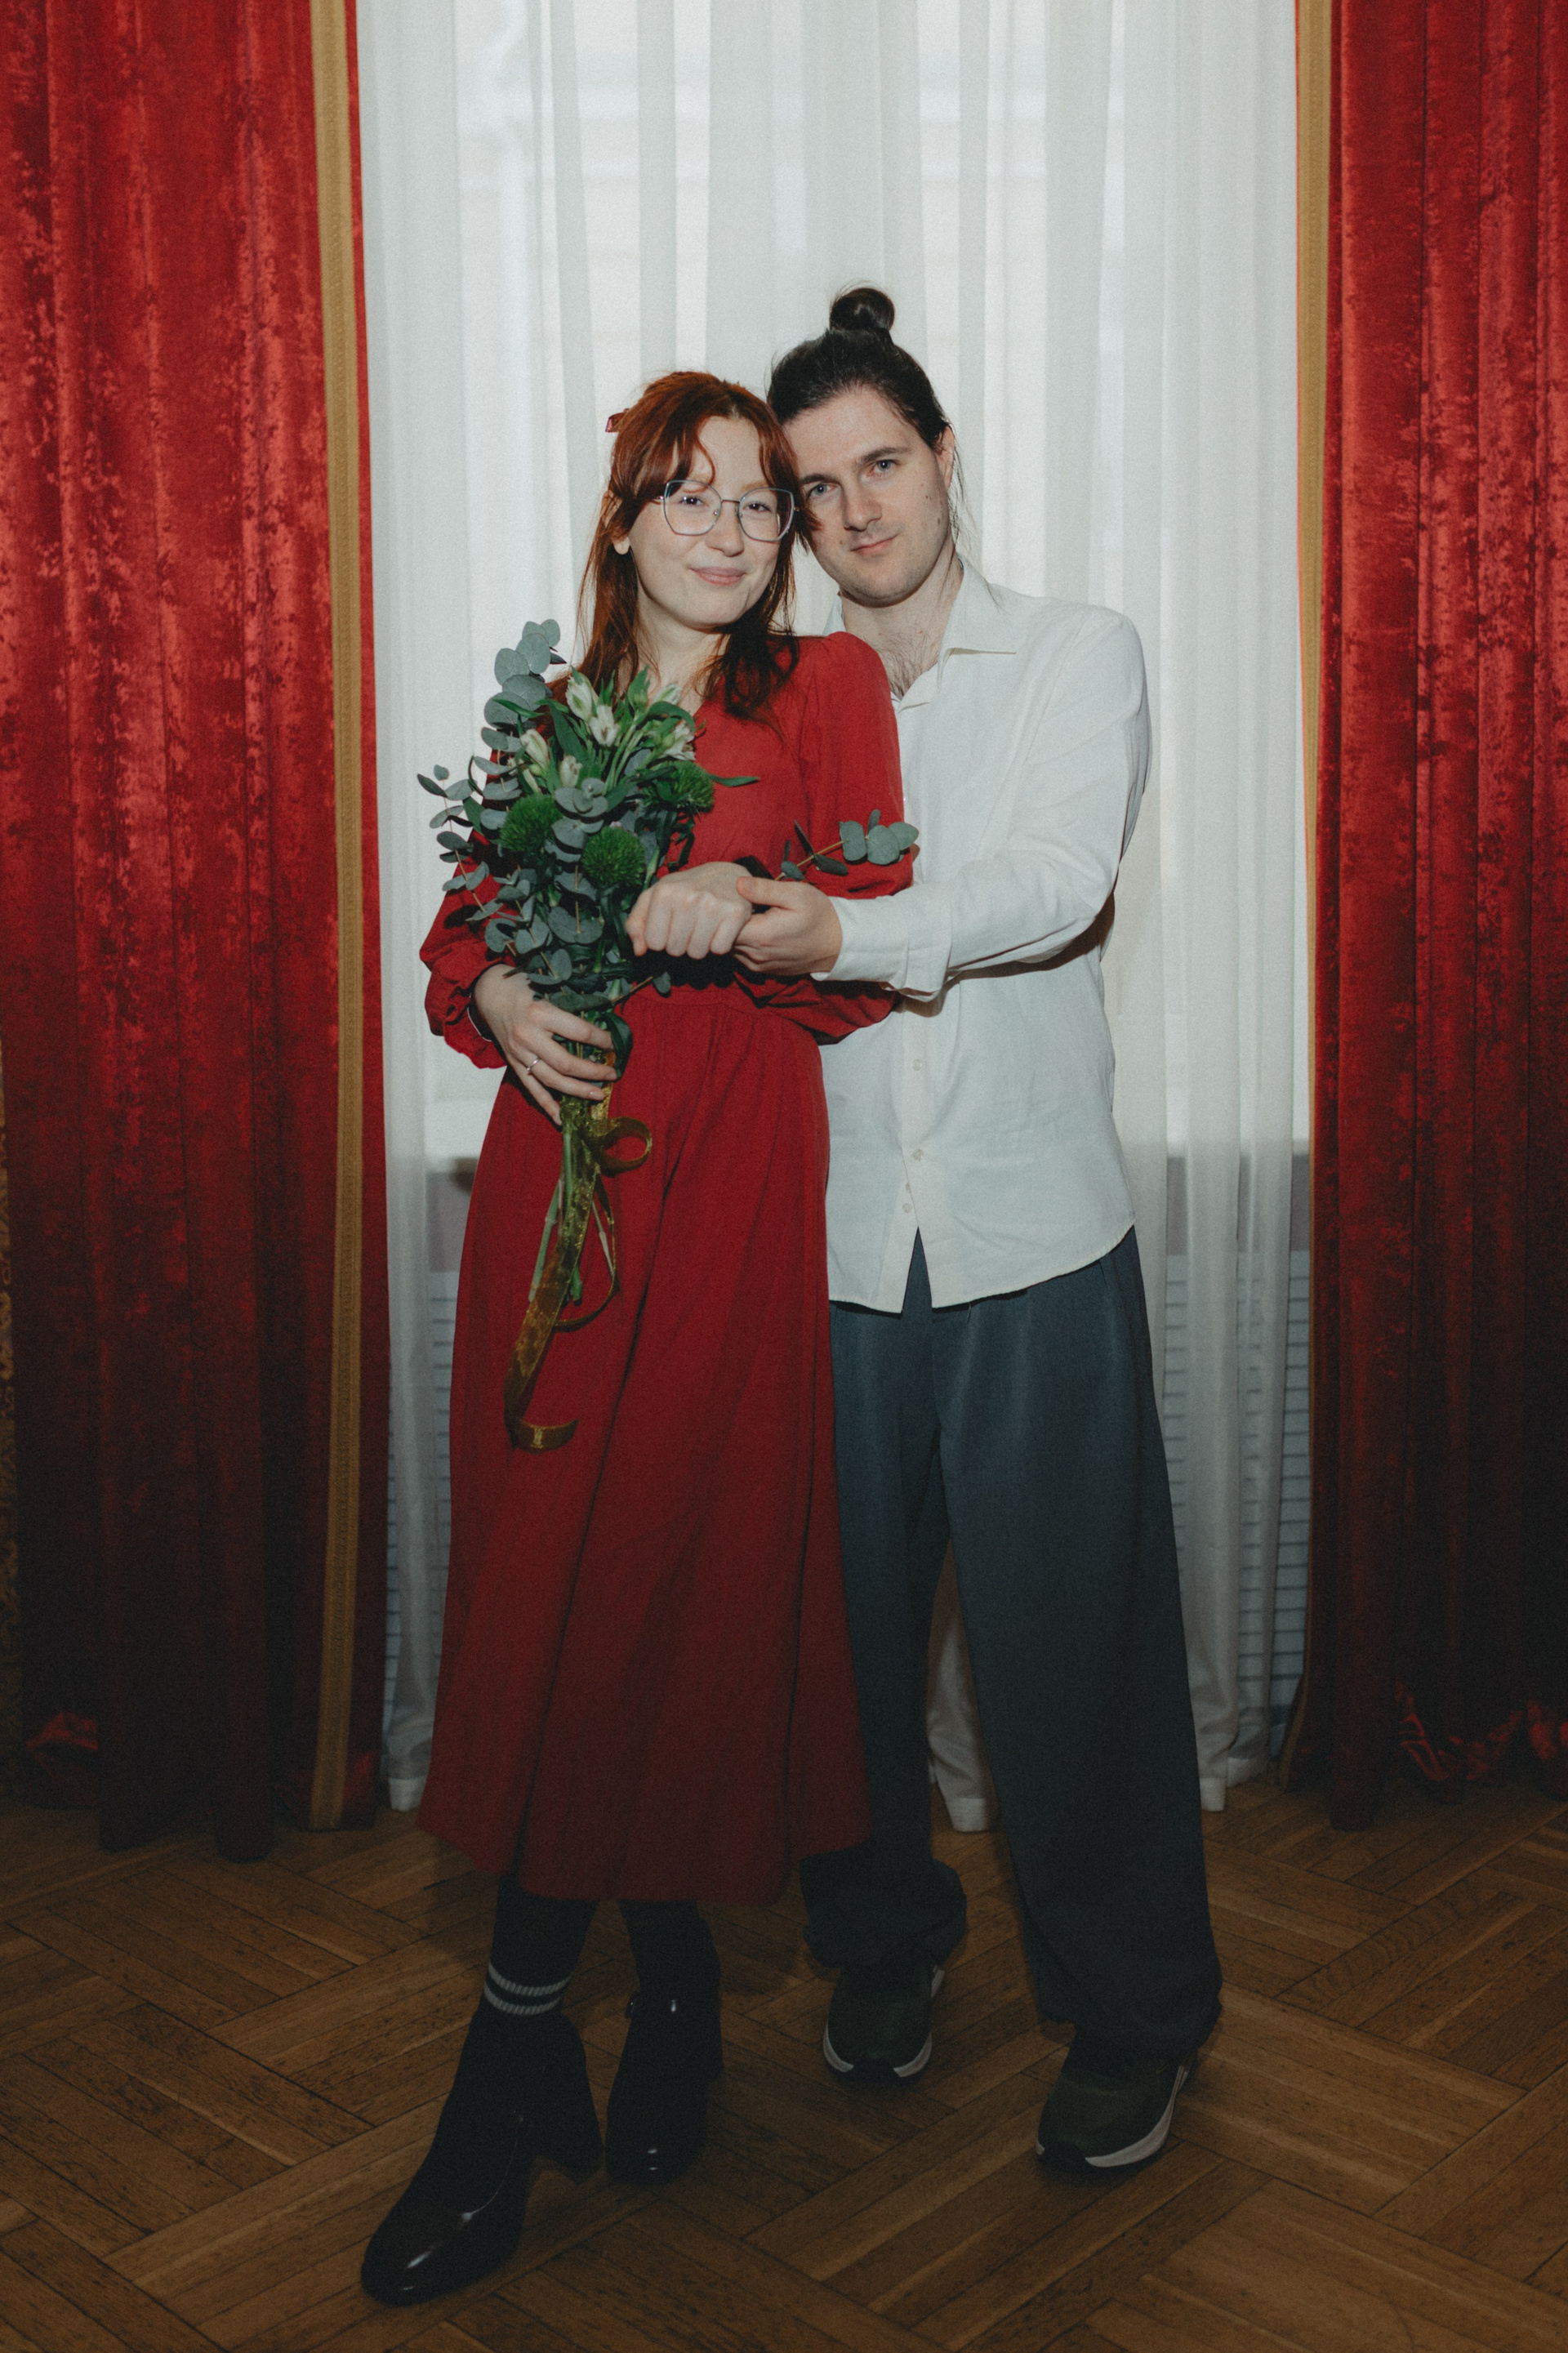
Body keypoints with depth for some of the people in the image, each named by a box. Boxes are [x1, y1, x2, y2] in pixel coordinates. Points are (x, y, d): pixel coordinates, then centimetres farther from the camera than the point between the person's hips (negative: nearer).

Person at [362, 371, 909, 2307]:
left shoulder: (824, 689, 5)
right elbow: (464, 927, 18)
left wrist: (741, 908, -22)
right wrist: (497, 997, -5)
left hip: (731, 1191, -4)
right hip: (557, 1179, 4)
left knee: (658, 1583, -3)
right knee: (544, 1587, 2)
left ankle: (514, 2061, 11)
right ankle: (670, 1981, 19)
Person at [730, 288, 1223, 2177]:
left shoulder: (1078, 657, 4)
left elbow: (1056, 881, -14)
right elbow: (727, 921, 8)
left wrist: (854, 936, -30)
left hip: (1033, 1240, -2)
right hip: (830, 1242, 2)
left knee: (1072, 1643, 3)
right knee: (847, 1628, 9)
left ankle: (1132, 2018, 22)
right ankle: (881, 1951, 33)